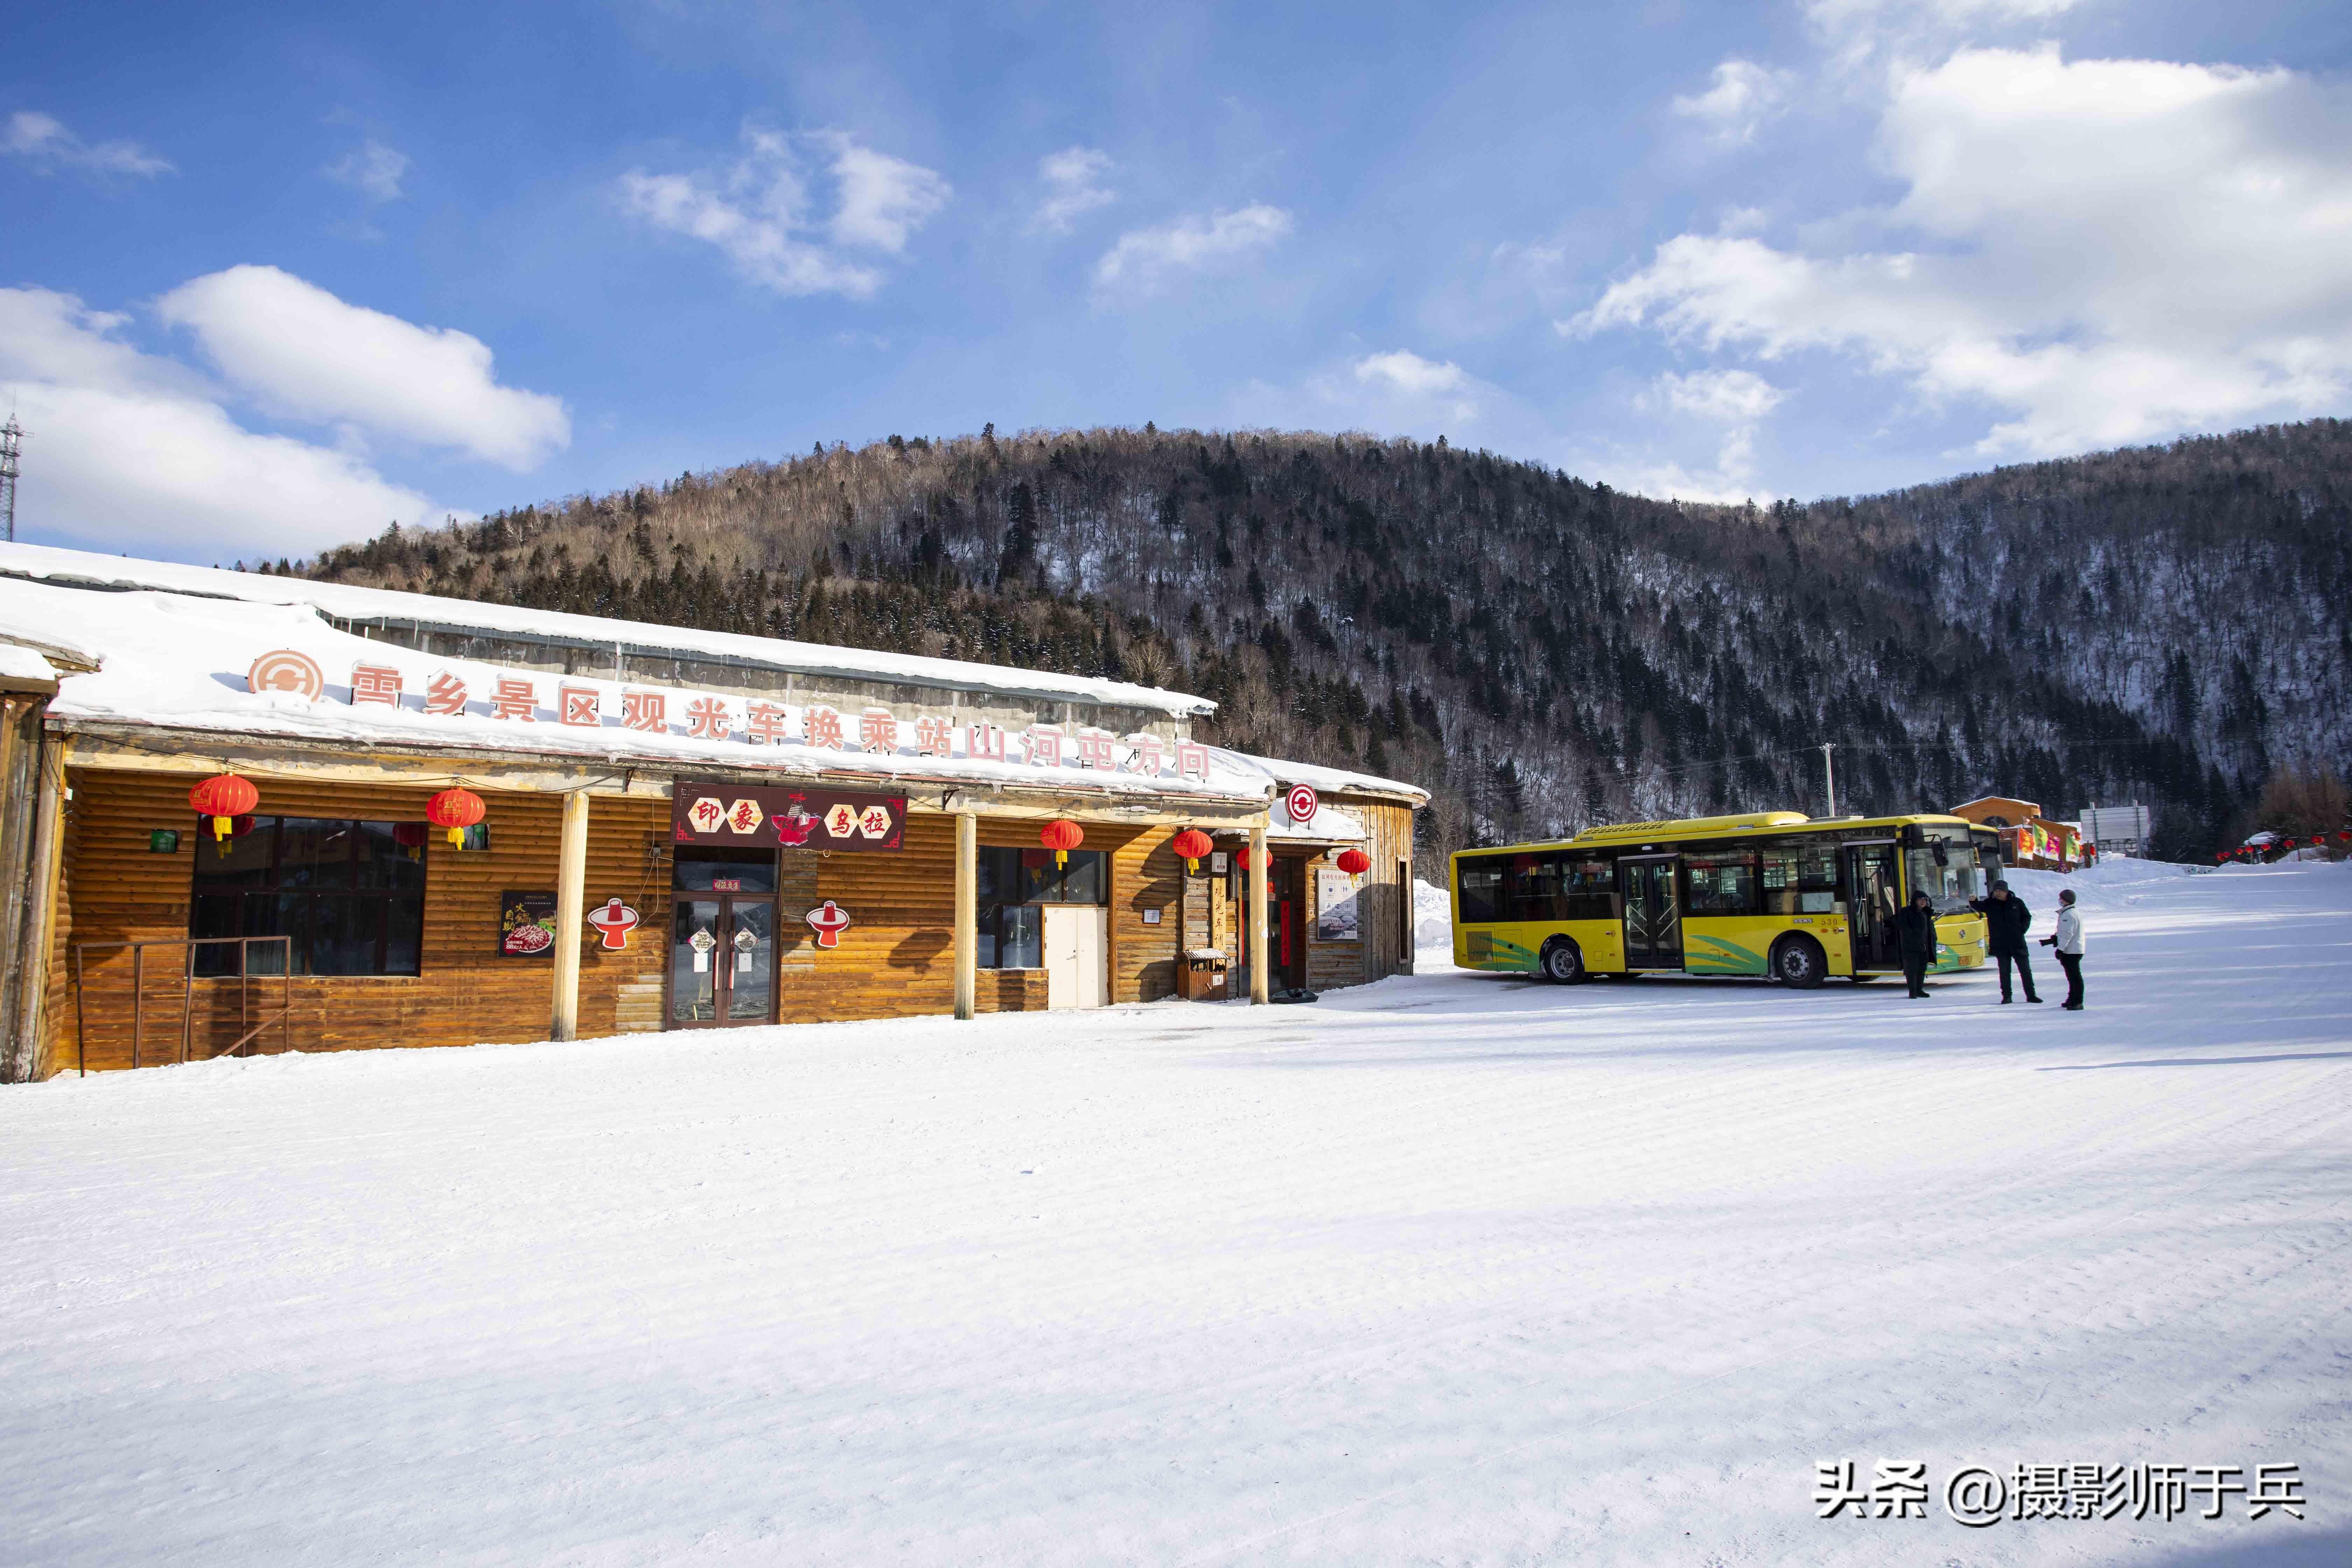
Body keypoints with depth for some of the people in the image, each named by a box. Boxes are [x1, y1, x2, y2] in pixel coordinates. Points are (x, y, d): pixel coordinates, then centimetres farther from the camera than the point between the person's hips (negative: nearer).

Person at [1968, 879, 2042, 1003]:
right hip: (2001, 945, 0)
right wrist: (1973, 902, -37)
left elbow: (2027, 917, 11)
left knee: (2026, 970, 6)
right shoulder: (1990, 904, 1)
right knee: (2004, 971, 6)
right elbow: (1978, 906, -14)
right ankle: (2007, 996, 12)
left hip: (2018, 943, 0)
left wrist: (2023, 929, -4)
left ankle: (2031, 995, 15)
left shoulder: (2017, 902, 2)